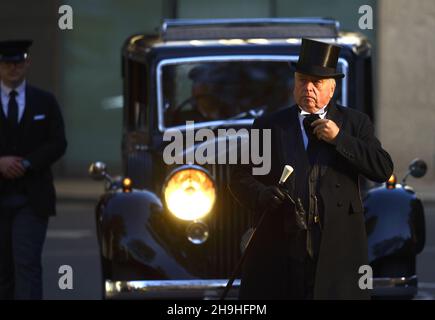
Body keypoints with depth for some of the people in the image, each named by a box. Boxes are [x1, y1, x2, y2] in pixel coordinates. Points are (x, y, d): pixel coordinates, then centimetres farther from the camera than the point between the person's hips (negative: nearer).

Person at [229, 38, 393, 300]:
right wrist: (262, 194, -13)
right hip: (280, 247, 1)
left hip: (337, 249, -1)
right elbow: (241, 177, 9)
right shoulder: (269, 126, 12)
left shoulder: (355, 123, 11)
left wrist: (340, 138, -7)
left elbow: (384, 170, 0)